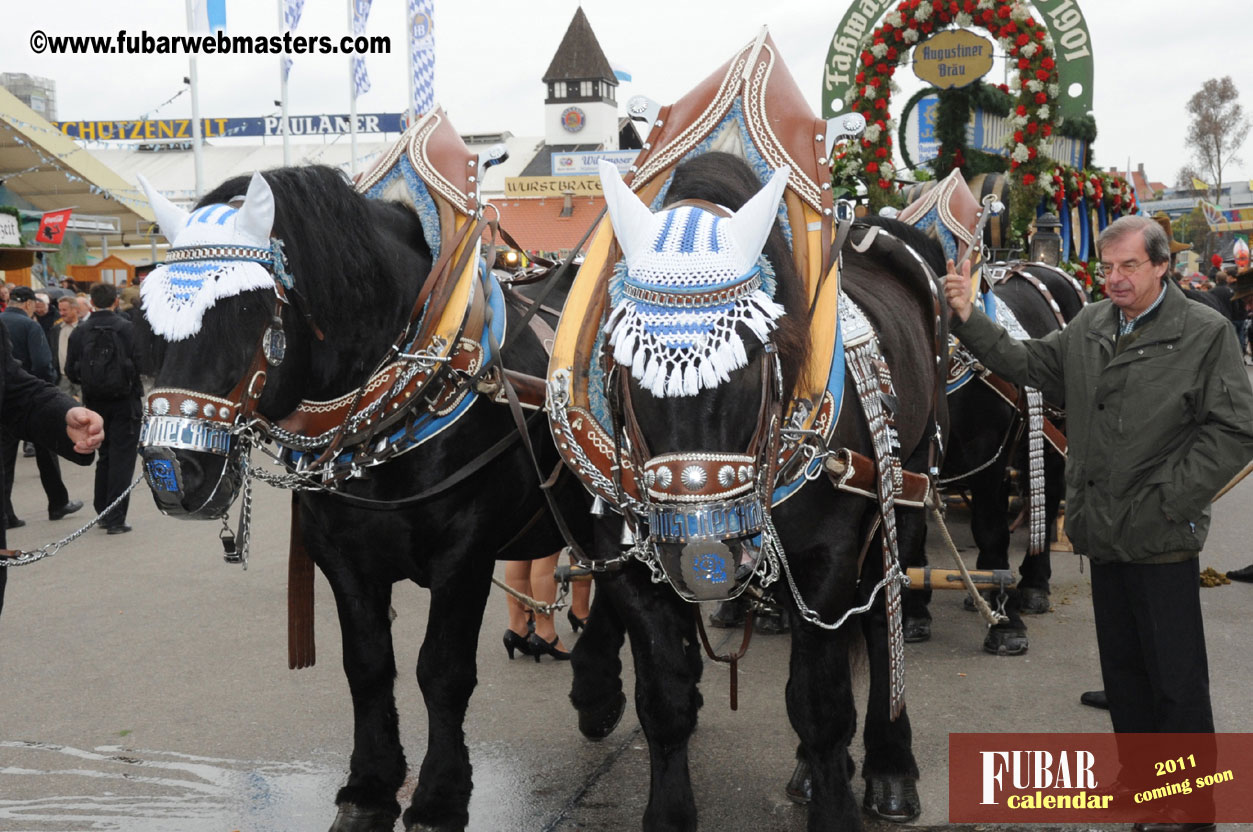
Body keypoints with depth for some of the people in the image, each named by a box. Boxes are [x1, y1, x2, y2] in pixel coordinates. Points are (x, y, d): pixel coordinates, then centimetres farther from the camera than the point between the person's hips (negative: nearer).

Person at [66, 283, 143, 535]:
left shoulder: (80, 332, -2)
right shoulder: (128, 329, -12)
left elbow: (71, 371, 1)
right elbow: (142, 363, -11)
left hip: (95, 402, 4)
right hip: (125, 401, -4)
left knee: (104, 456, 19)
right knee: (122, 458, 1)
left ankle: (103, 512, 25)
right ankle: (115, 519, -2)